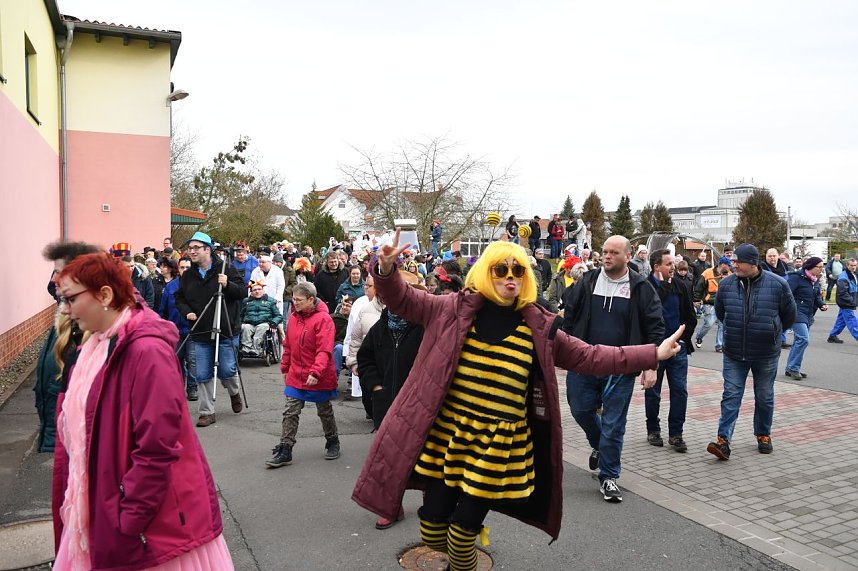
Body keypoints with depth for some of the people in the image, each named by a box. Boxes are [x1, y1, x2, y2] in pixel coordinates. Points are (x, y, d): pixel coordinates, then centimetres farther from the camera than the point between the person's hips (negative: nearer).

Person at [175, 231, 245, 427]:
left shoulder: (226, 269, -4)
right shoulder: (187, 275, 8)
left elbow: (243, 292, -4)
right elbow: (179, 298, 17)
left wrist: (228, 285, -22)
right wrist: (186, 311, -3)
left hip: (226, 332, -3)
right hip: (200, 334, 4)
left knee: (227, 371, 0)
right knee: (202, 375, 5)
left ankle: (235, 393, 33)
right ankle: (207, 412, 18)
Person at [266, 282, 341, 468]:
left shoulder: (323, 319, -18)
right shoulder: (294, 317, 3)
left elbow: (324, 350, -24)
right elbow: (288, 345, 13)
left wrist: (315, 372, -31)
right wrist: (285, 367, 17)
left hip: (319, 378, -5)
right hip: (295, 376, 5)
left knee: (325, 411, 13)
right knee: (290, 412, 3)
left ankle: (332, 442, 33)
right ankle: (284, 451, 9)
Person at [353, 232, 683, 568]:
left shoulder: (539, 327, 0)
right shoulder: (455, 309, -2)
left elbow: (589, 358, 5)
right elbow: (404, 300, -1)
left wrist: (652, 354, 2)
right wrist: (386, 270, -22)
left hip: (499, 442, 0)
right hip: (448, 433, 1)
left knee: (465, 526, 6)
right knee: (432, 527, 8)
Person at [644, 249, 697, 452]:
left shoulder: (681, 285, 6)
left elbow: (690, 315, 13)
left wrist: (684, 337, 7)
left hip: (678, 346, 4)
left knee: (680, 390, 2)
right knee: (653, 392, 8)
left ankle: (675, 433, 11)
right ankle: (653, 430, 23)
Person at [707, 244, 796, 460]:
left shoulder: (777, 284, -9)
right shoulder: (726, 284, -4)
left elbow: (789, 315, 6)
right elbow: (720, 313, 14)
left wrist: (772, 331, 15)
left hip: (766, 354, -1)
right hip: (734, 353, 1)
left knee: (765, 398, 14)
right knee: (731, 396, -4)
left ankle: (763, 435, 32)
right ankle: (723, 440, -6)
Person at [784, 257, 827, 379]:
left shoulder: (816, 281, 12)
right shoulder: (796, 277, -14)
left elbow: (817, 297, 22)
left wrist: (822, 304, 2)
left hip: (808, 315, 9)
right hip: (797, 313, -9)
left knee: (799, 341, 11)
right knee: (803, 339, -17)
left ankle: (790, 369, 19)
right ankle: (793, 368, -7)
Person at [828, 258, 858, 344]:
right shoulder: (843, 277, -18)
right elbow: (842, 293, -24)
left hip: (849, 305, 10)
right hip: (846, 305, -10)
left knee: (841, 321, 15)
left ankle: (832, 336, 22)